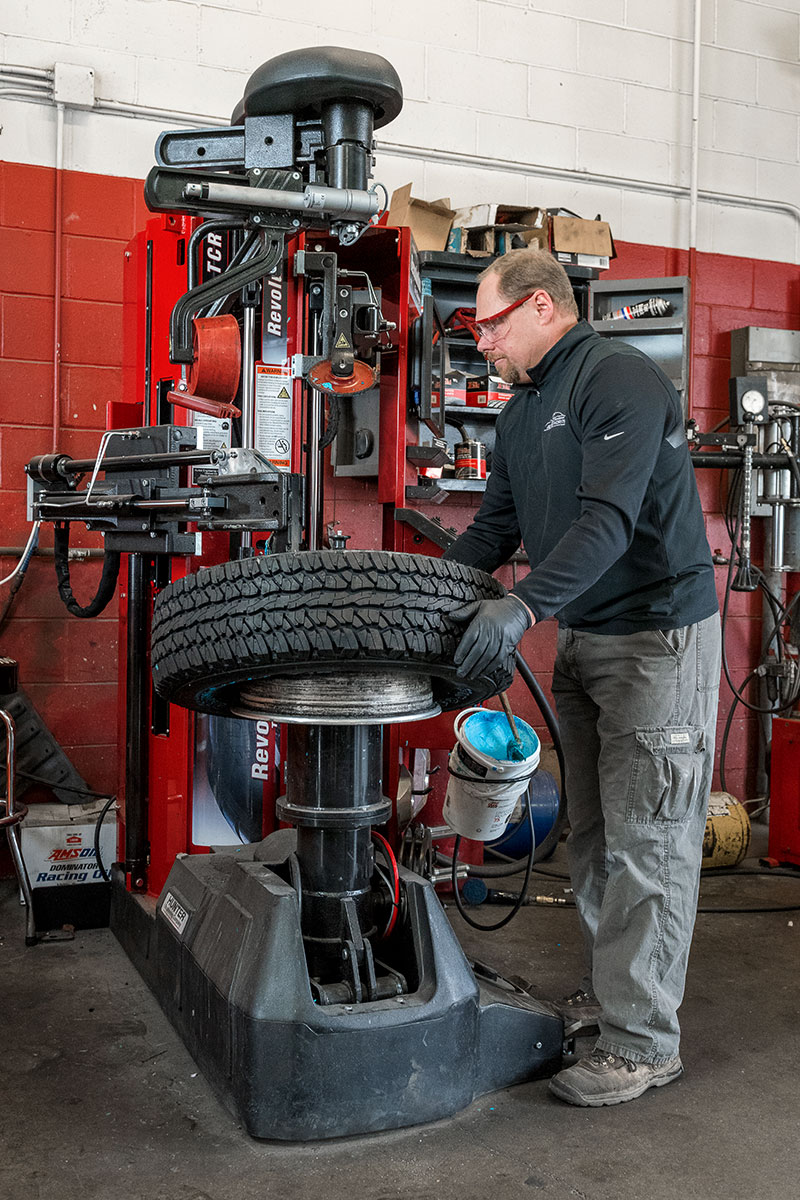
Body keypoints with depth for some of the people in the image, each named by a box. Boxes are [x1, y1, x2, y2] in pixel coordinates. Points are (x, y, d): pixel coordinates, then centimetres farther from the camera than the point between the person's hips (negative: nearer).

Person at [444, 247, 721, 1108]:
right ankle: (604, 992, 31)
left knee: (645, 844, -4)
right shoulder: (521, 411, 14)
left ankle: (642, 1043, 6)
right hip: (582, 641, 9)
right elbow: (494, 528, 16)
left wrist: (524, 607, -36)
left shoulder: (620, 380, -15)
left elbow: (608, 518, -27)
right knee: (590, 836, 15)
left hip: (656, 638, -9)